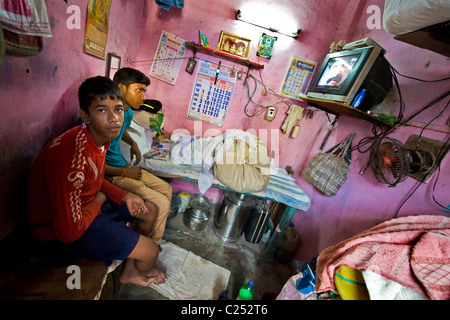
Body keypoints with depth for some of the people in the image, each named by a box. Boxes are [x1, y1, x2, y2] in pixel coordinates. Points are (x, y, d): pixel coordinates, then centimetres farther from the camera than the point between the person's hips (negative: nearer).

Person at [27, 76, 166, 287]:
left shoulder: (100, 137, -8)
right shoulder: (74, 156, -37)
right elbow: (69, 231, -31)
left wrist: (124, 196, -6)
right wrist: (99, 200, -14)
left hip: (89, 204, 9)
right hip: (64, 229, -8)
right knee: (151, 251, -7)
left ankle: (129, 271, 32)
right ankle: (144, 271, 33)